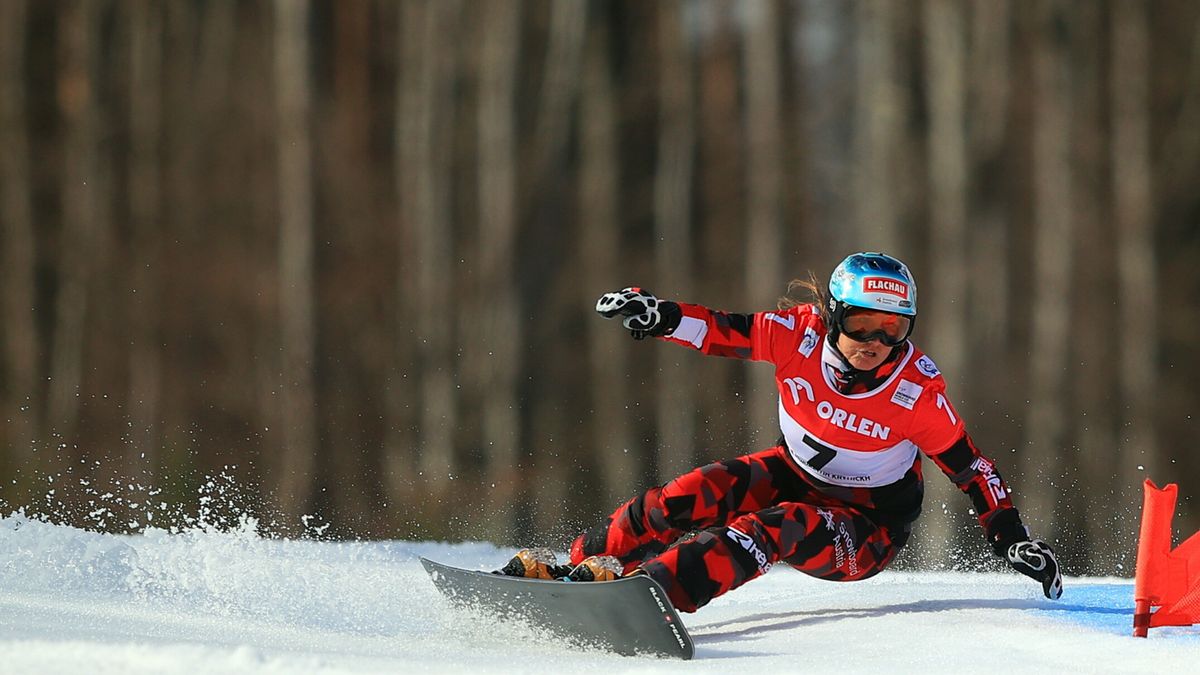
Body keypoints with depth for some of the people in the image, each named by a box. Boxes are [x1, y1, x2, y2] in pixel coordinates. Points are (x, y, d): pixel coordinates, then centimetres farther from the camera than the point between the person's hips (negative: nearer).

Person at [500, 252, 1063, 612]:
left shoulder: (916, 389, -23)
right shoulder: (800, 334, -18)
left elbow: (968, 466, -14)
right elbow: (725, 331, -12)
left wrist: (1012, 539, -17)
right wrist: (658, 316, -29)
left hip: (866, 532, -4)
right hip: (794, 476, 4)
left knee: (775, 527, -35)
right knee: (693, 497, -22)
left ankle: (659, 587, -51)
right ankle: (579, 565, -14)